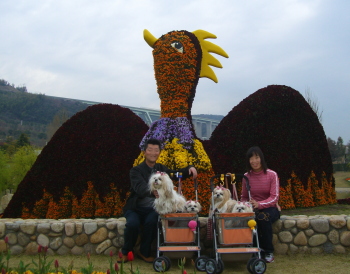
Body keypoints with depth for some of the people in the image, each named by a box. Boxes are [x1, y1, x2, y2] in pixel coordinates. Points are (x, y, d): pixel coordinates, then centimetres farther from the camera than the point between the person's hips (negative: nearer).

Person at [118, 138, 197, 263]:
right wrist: (152, 192, -49)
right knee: (133, 224, -32)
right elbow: (140, 187, -27)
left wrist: (190, 168, -8)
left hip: (153, 209, 2)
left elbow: (178, 174, 15)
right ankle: (126, 251, -1)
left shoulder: (161, 169, 9)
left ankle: (144, 252, -5)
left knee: (152, 221, -31)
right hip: (135, 208, -2)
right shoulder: (136, 170, -8)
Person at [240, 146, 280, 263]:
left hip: (270, 209, -2)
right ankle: (259, 248, -10)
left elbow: (274, 198, -15)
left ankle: (269, 251, -15)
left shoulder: (272, 175, -9)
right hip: (253, 209, 2)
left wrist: (259, 204, -33)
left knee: (263, 217, -37)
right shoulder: (247, 176, 0)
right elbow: (244, 197, 10)